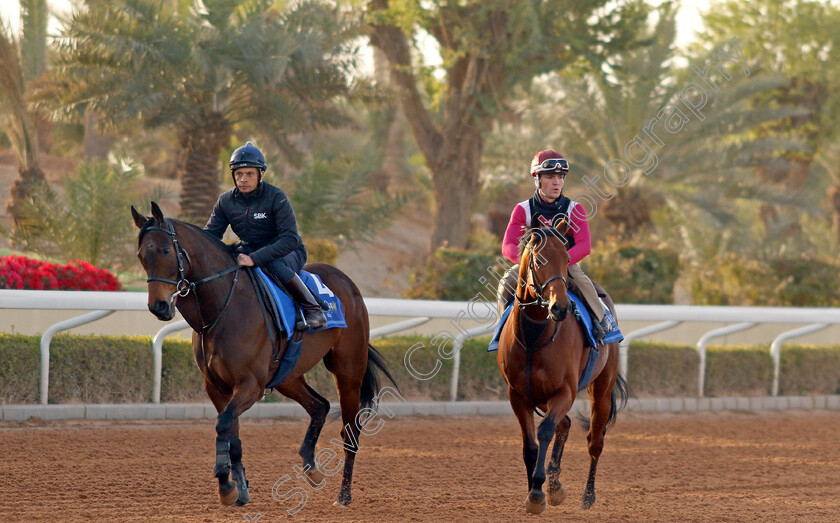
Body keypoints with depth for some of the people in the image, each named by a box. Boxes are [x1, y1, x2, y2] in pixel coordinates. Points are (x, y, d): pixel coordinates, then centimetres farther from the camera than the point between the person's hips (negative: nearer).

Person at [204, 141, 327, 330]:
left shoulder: (276, 197, -21)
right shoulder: (226, 201, -4)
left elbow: (290, 239, -29)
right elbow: (210, 235, -2)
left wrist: (255, 258, -41)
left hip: (290, 253, -5)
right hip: (250, 249, 5)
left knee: (273, 265, -40)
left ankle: (313, 310, -26)